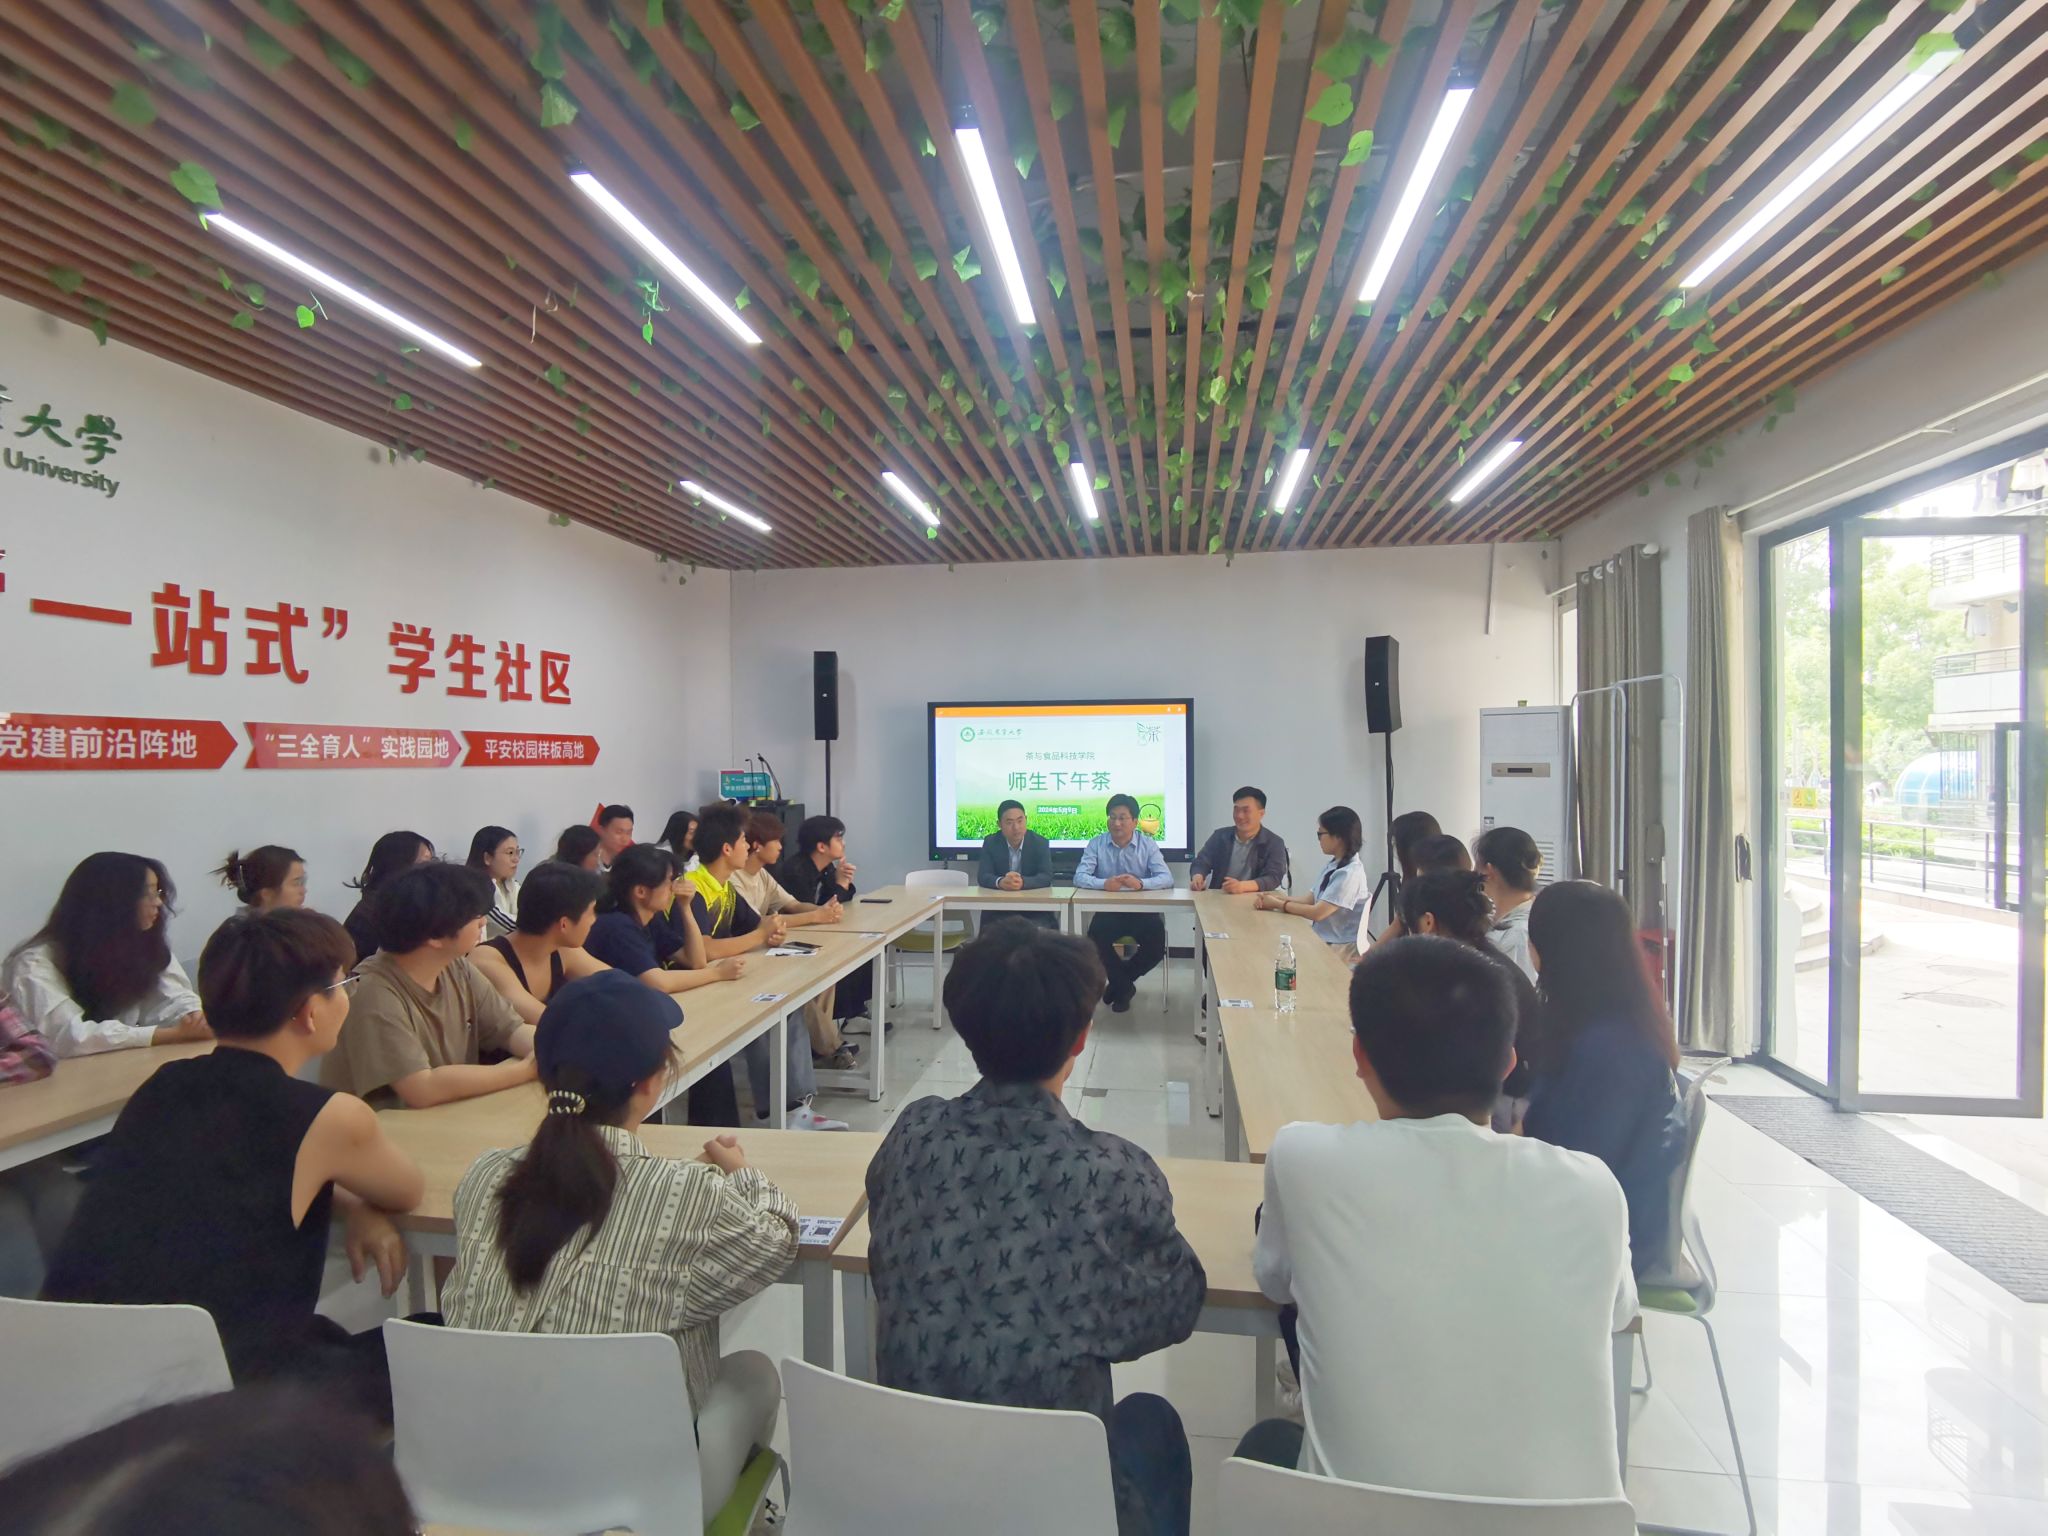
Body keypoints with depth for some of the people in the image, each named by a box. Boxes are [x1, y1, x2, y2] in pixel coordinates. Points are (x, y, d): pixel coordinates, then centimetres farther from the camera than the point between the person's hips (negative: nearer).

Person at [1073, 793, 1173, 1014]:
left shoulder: (1148, 845, -1)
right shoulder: (1096, 843, -1)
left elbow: (1167, 878, -12)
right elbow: (1079, 877, -12)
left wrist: (1141, 883, -34)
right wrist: (1104, 883, -34)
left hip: (1142, 911, 0)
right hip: (1108, 911, 0)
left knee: (1156, 946, -24)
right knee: (1095, 942, -27)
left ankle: (1120, 981, 7)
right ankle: (1124, 984, 2)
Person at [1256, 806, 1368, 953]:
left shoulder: (1351, 873, -20)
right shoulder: (1333, 865, 8)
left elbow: (1317, 913, -22)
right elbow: (1310, 900, 7)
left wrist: (1277, 904, -11)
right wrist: (1277, 897, -7)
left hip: (1338, 948, -7)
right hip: (1321, 937, 7)